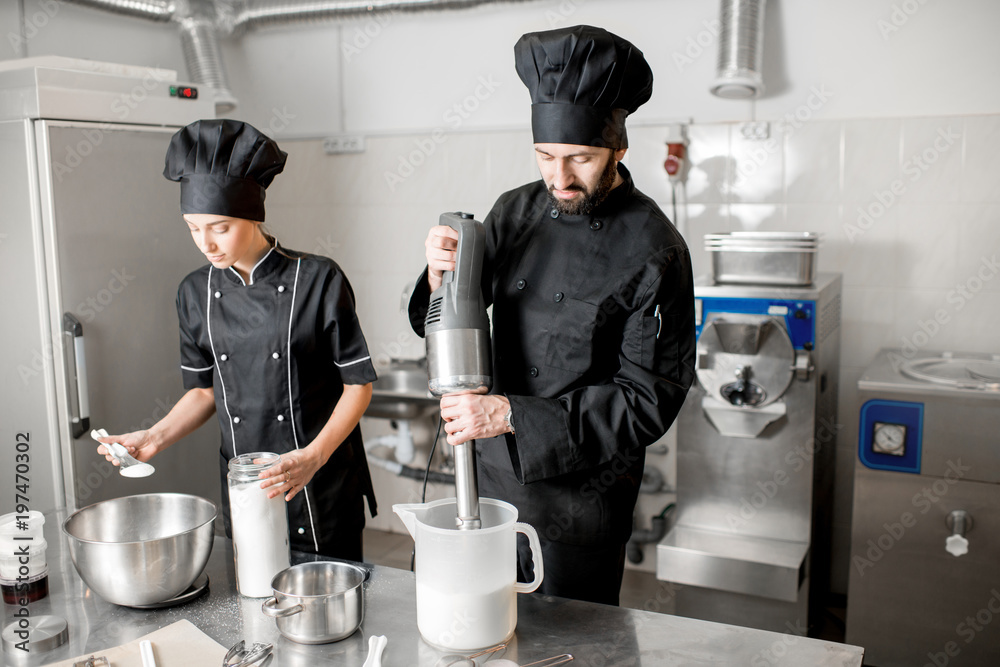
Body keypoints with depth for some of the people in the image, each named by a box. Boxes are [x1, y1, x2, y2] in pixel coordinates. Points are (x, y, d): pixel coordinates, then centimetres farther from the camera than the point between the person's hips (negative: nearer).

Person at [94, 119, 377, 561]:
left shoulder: (318, 280, -12)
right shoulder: (196, 293, 2)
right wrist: (156, 437, -3)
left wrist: (314, 456, -19)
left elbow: (358, 383, -8)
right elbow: (205, 390, 12)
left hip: (321, 490, -3)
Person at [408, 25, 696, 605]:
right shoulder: (517, 213, 1)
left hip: (581, 502, -4)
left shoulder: (653, 251, -16)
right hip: (494, 480, 5)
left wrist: (512, 415, -24)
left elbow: (648, 400, -17)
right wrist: (440, 277, -17)